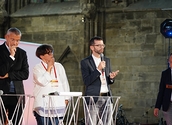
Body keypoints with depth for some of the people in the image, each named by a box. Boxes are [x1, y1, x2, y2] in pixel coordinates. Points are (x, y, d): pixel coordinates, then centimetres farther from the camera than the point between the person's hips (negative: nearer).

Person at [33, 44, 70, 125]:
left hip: (58, 103, 3)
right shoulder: (37, 68, 2)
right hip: (43, 103, -3)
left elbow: (64, 82, 15)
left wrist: (66, 98, 9)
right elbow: (43, 82, -13)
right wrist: (49, 68, -6)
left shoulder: (59, 66, 15)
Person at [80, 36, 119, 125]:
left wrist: (111, 77, -1)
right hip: (93, 98, -5)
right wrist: (98, 69, -18)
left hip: (106, 97, 5)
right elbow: (86, 81, -11)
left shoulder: (107, 60, 16)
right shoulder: (85, 62, -1)